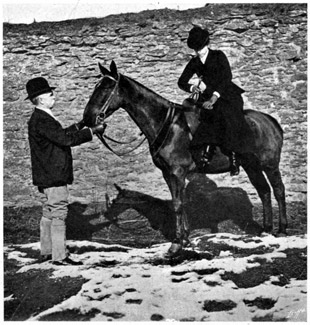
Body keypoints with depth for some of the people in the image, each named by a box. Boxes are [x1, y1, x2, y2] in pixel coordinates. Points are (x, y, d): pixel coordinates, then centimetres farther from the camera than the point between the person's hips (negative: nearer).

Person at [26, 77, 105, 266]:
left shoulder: (43, 118, 14)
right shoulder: (41, 120, -19)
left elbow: (61, 135, 24)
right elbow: (66, 139, -26)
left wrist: (81, 125, 16)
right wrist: (93, 131, -21)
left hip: (49, 175, 11)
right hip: (53, 176, -11)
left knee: (49, 213, 16)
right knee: (58, 214, -6)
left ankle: (47, 252, 26)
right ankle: (59, 256, -1)